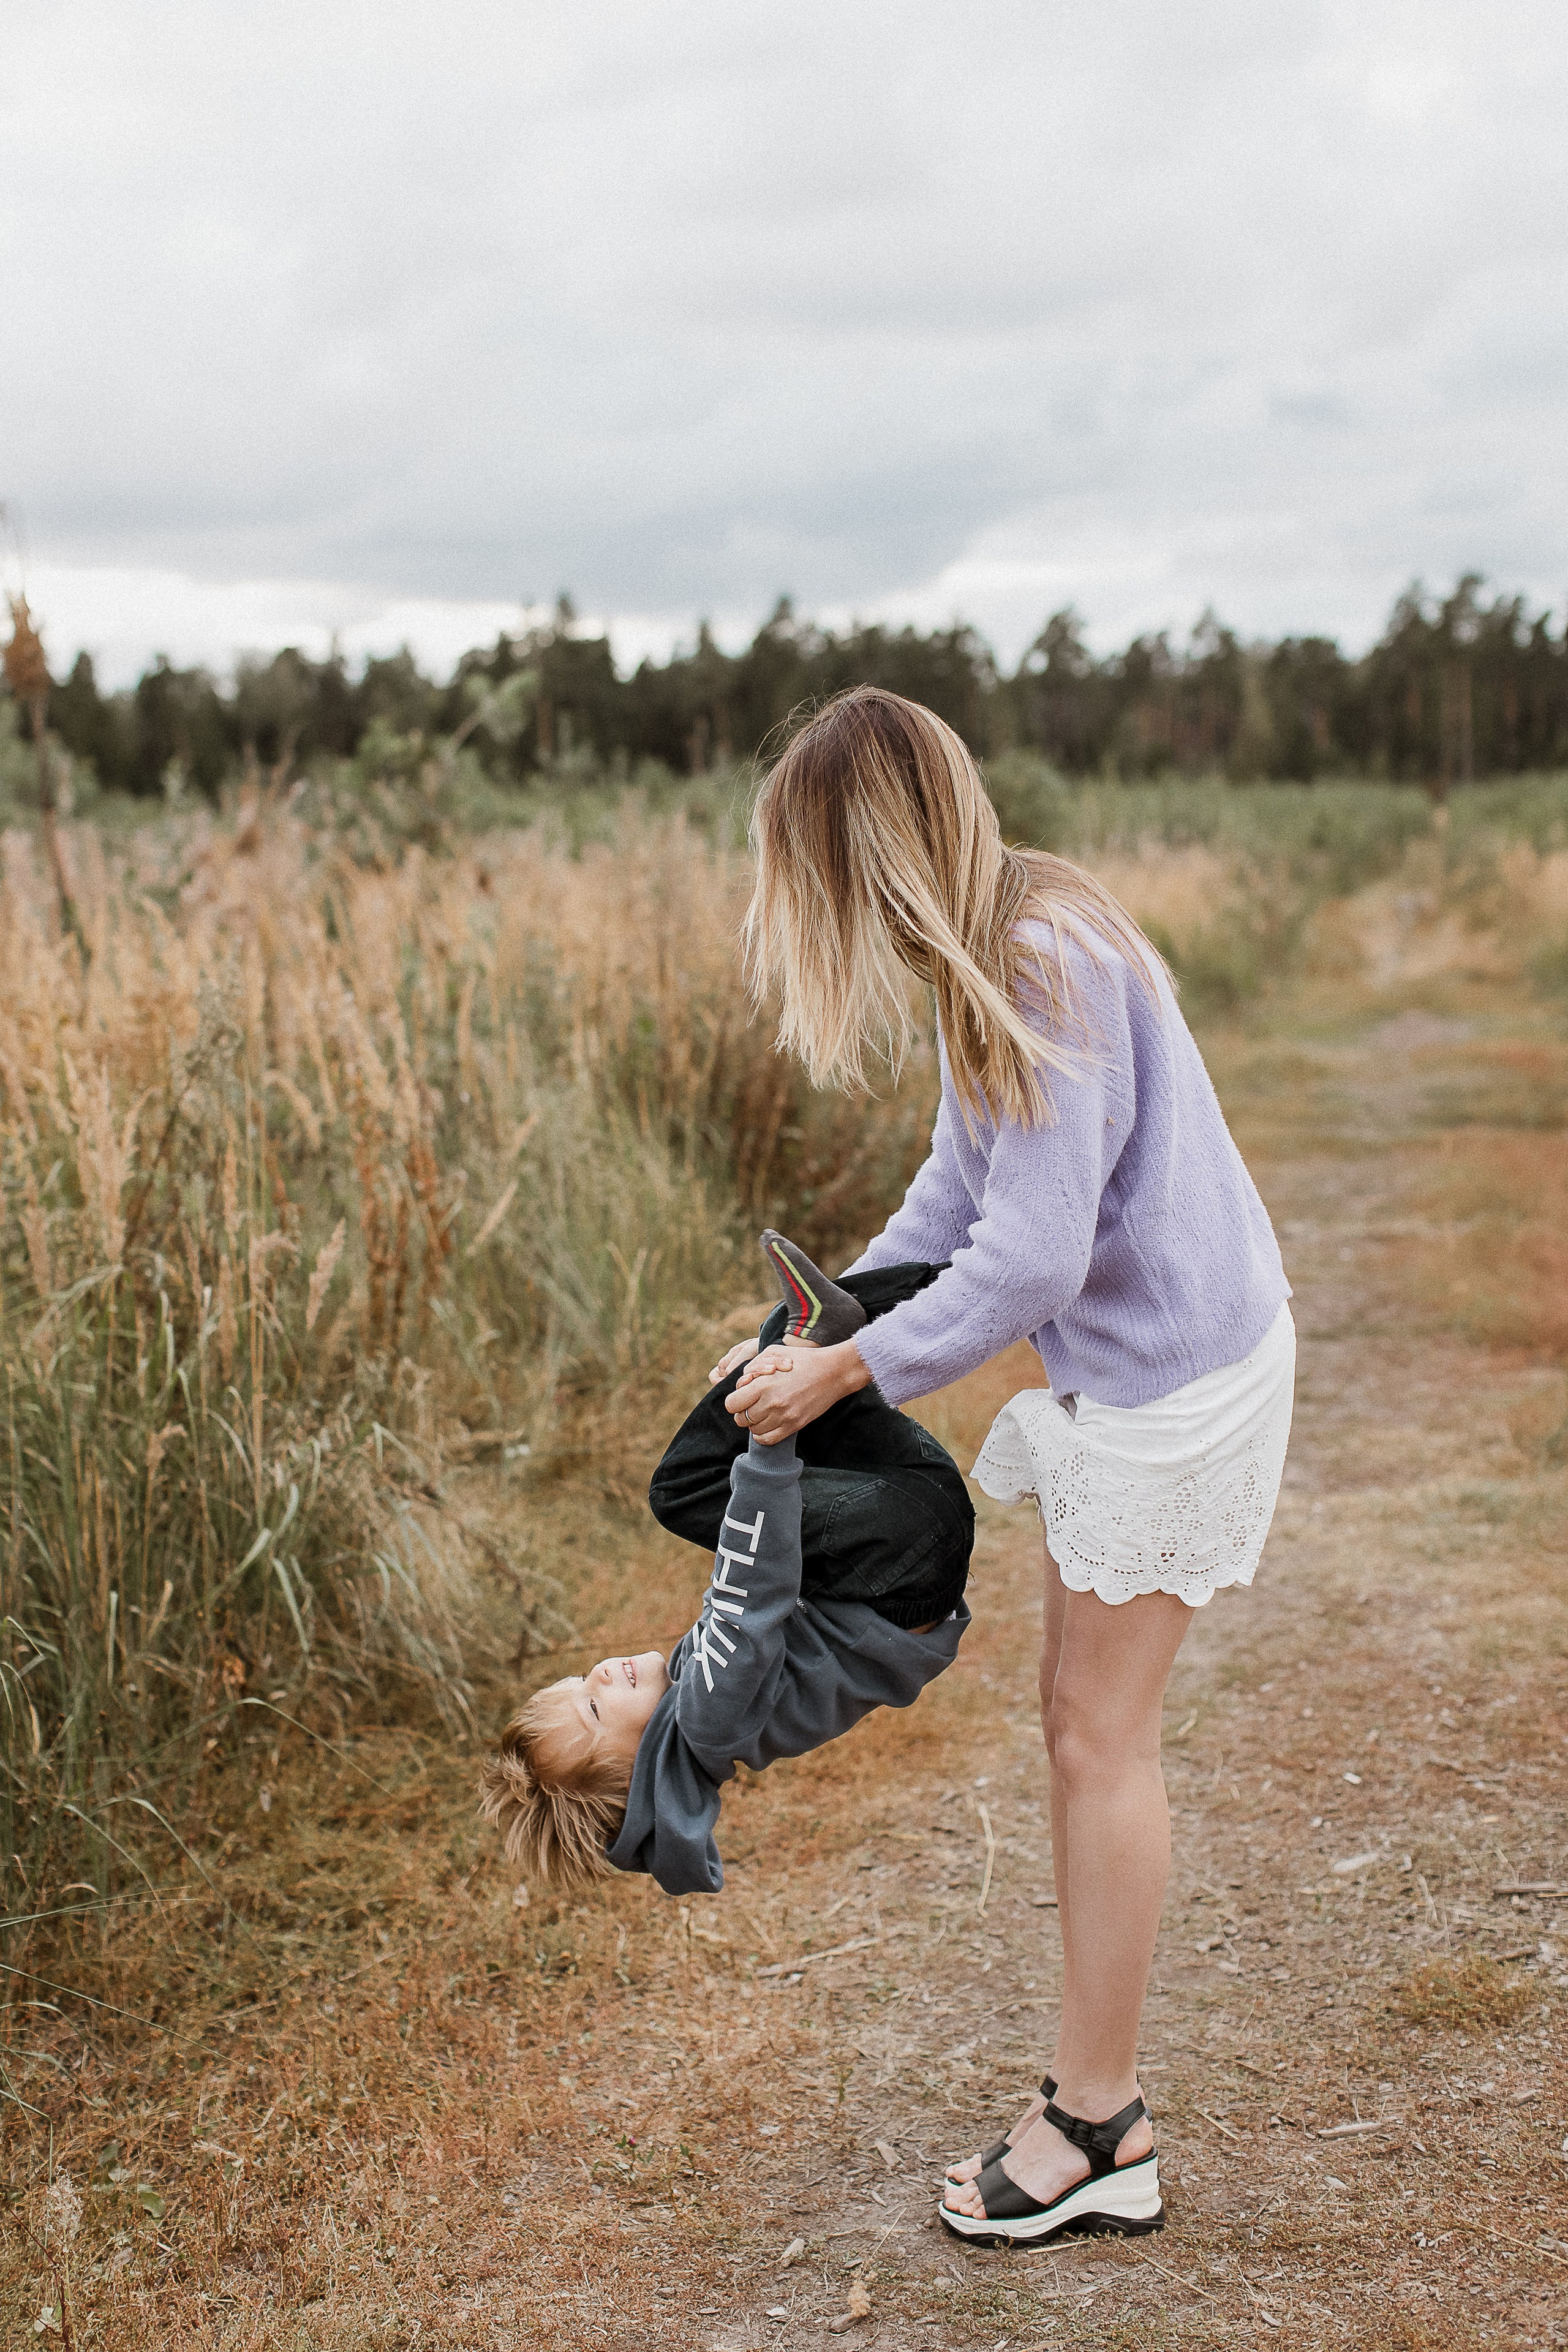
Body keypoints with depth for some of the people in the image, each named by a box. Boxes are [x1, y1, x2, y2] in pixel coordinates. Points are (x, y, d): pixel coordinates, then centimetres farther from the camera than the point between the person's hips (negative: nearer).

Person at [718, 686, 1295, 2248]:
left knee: (1100, 1731, 0)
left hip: (1177, 1371, -9)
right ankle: (1098, 2103, 25)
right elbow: (960, 1190, 12)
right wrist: (823, 1322, 5)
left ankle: (1093, 2131, 14)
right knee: (1079, 1716, 13)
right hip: (1114, 1366, 9)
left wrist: (845, 1373, -19)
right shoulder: (995, 959, 4)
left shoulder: (1049, 967, -26)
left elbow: (1030, 1254, -28)